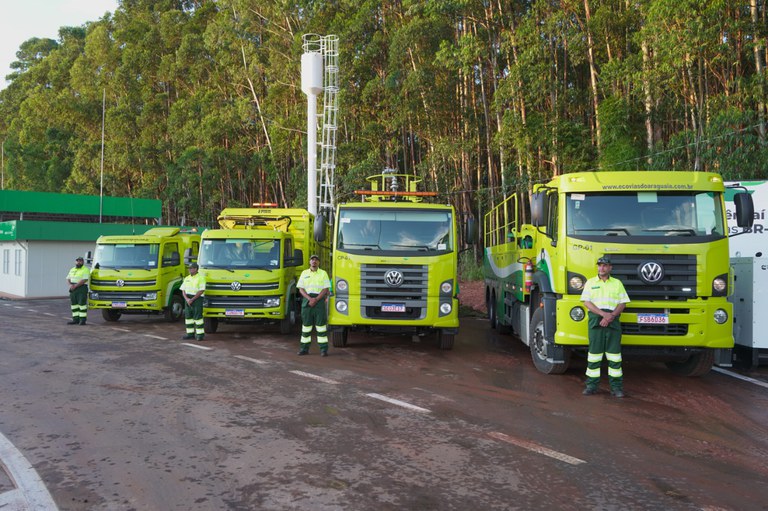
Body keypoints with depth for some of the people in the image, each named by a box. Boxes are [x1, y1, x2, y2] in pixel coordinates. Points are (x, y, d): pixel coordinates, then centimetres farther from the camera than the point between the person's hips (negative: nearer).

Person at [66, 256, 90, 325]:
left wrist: (75, 286, -18)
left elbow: (84, 280, -16)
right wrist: (70, 285, -5)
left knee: (82, 304, -8)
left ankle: (83, 320, -6)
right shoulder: (72, 270, 18)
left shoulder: (85, 270, -5)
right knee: (74, 304, 6)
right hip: (73, 289, 7)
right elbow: (68, 279, 16)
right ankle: (75, 319, 11)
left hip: (82, 289, -7)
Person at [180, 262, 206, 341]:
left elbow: (201, 291, -12)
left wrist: (192, 299, -15)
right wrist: (187, 299, -6)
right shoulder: (187, 278, 15)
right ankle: (190, 333, 13)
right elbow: (183, 291, 12)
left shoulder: (201, 278, -5)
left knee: (197, 316, -8)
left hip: (197, 298, -7)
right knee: (188, 316, 6)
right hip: (188, 299, 7)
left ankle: (200, 334, -5)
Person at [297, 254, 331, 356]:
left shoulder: (323, 273, 6)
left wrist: (316, 299, -13)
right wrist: (310, 298, -12)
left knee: (321, 324, -4)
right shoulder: (304, 273, 12)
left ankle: (323, 349, -2)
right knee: (306, 325, 5)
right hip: (306, 299, 2)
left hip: (319, 300, -2)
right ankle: (305, 348, 11)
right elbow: (301, 289, 5)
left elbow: (326, 289, -1)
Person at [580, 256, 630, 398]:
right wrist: (603, 313, -13)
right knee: (594, 353, 0)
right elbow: (587, 302, 0)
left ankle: (616, 386, 4)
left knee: (614, 353, -1)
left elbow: (622, 303, 6)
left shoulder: (617, 283, 13)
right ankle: (592, 385, 6)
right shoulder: (590, 283, 10)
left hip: (613, 321, 1)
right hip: (595, 321, 0)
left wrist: (611, 316, -10)